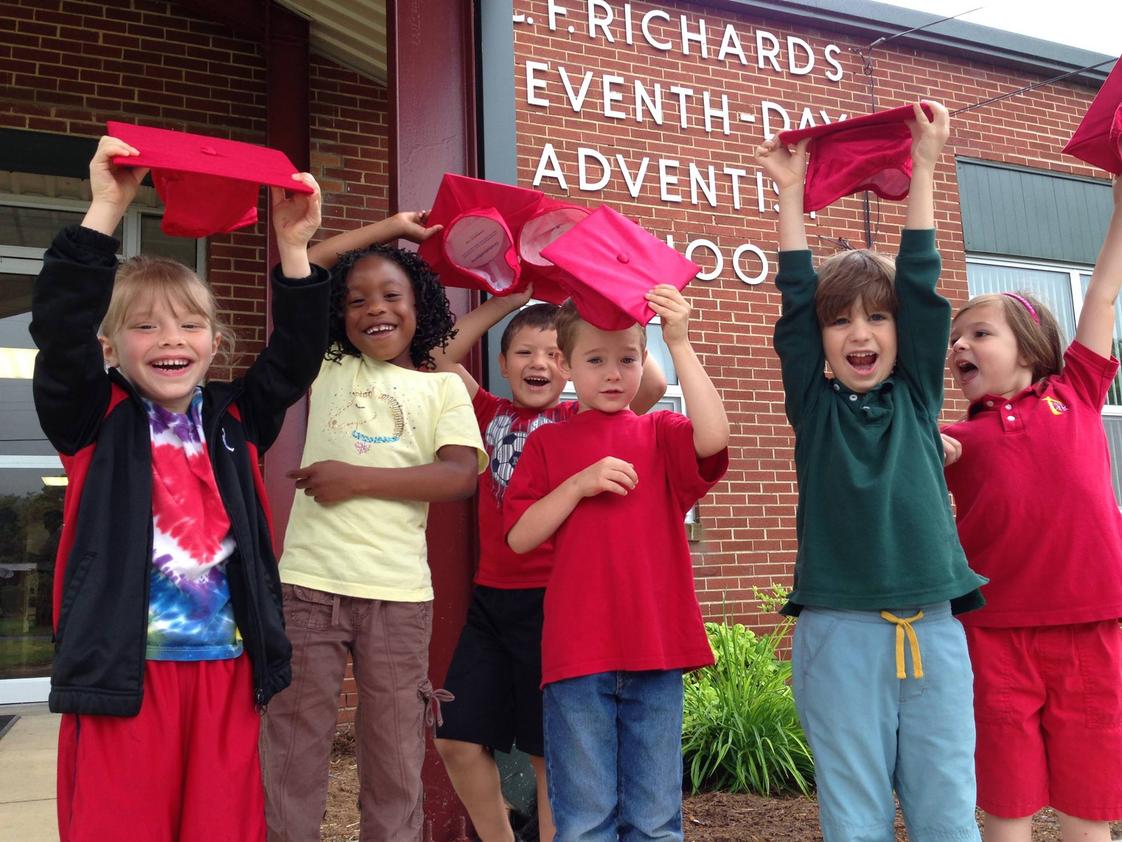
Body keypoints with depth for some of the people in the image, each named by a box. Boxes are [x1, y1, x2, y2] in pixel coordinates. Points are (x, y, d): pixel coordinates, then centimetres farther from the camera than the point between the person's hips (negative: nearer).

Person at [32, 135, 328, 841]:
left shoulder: (234, 422, 11)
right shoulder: (97, 420, 3)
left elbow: (295, 357, 1)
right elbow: (62, 330, -11)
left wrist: (293, 249, -10)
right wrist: (106, 211, -19)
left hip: (226, 667, 3)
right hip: (123, 666, -2)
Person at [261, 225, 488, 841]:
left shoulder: (443, 387, 9)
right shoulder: (330, 368, 13)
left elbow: (460, 475, -5)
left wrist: (358, 478, -11)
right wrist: (386, 230, 15)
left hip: (399, 592, -1)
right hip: (309, 582, 1)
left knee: (394, 755, 8)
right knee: (295, 743, 4)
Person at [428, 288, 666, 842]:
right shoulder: (492, 414, 8)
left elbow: (653, 384, -16)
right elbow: (445, 355, 1)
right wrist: (513, 298, 1)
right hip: (490, 596, 4)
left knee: (549, 751, 6)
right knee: (458, 740, 9)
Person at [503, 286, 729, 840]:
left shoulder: (661, 435, 7)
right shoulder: (547, 443, 7)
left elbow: (712, 436, -16)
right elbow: (519, 536, 0)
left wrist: (679, 344, -17)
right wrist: (579, 484, -12)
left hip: (655, 647, 1)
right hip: (577, 652, 0)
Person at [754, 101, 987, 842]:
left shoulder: (916, 397, 10)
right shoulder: (814, 406, 7)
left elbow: (922, 285, 5)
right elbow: (795, 301, 1)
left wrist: (924, 167, 3)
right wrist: (791, 195, 2)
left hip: (933, 627, 2)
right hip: (840, 631, -2)